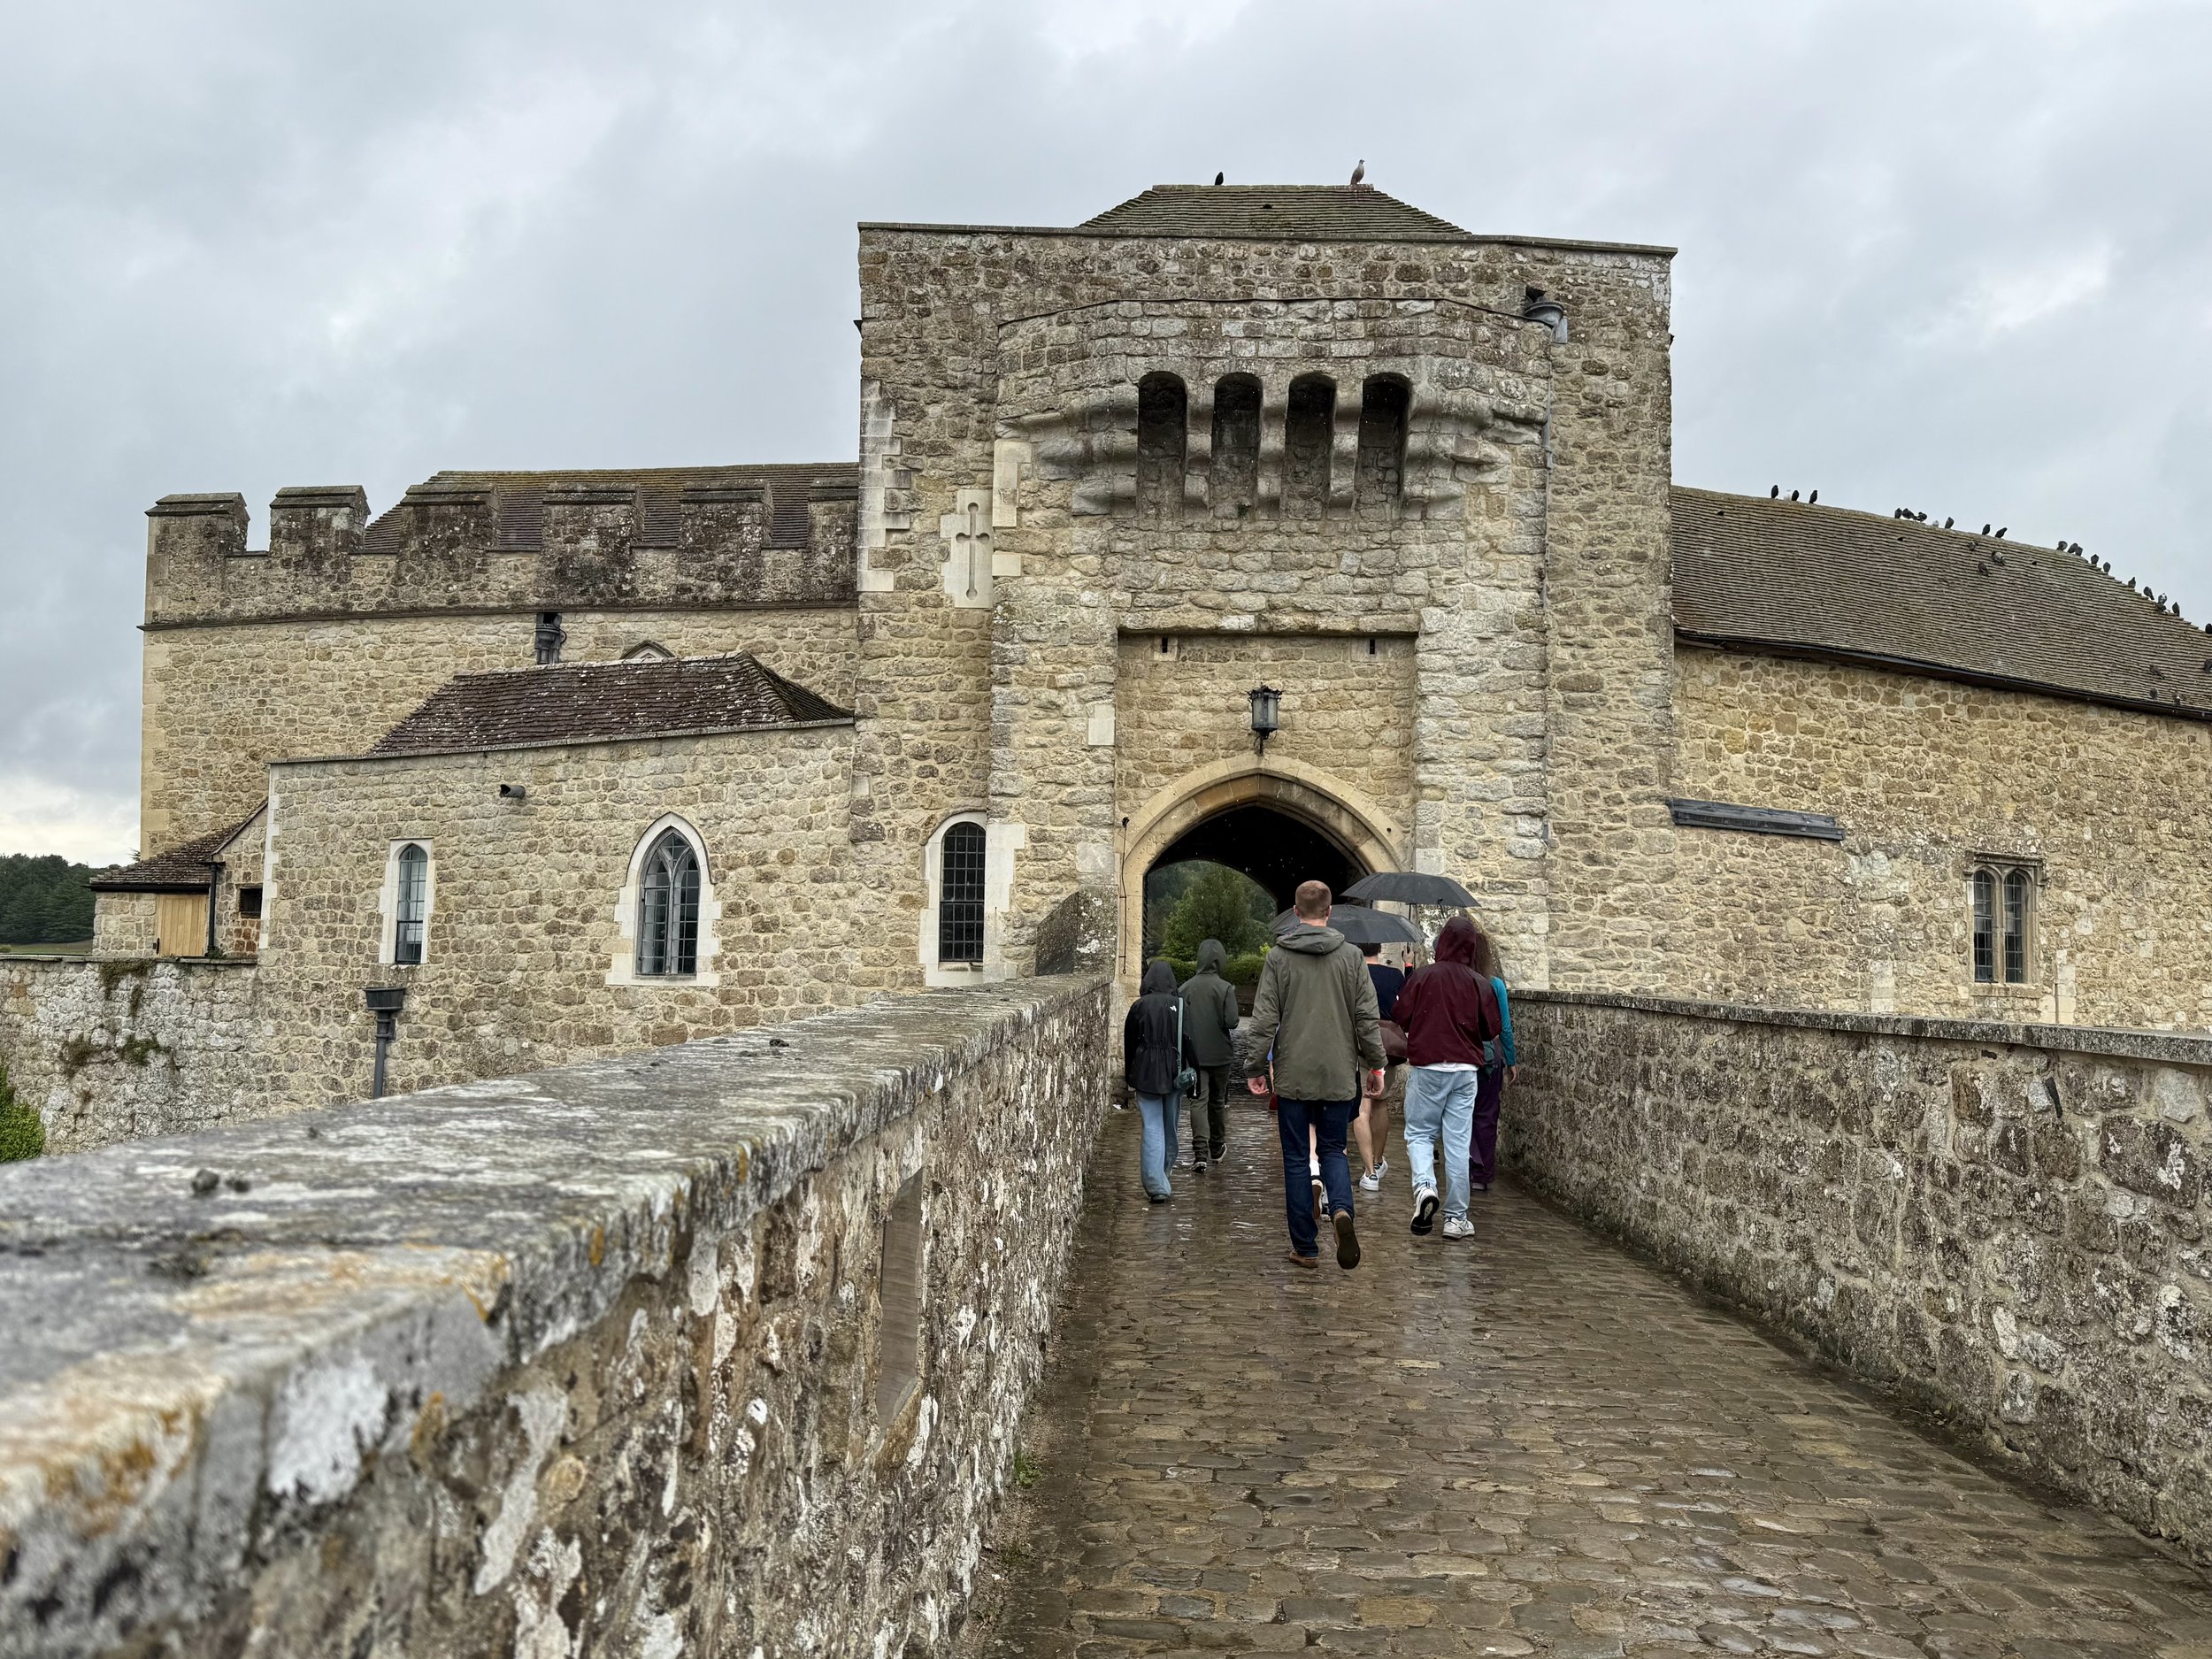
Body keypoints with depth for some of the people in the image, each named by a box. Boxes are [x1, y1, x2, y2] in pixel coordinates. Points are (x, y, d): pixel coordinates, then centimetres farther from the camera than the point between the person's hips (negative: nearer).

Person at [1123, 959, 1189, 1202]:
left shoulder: (1139, 1007, -5)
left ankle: (1156, 1185, -12)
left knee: (1152, 1128, -2)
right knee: (1170, 1128, 15)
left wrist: (1130, 1079, 11)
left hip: (1146, 1075, -1)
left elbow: (1129, 1044, 1)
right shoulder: (1181, 1006, -4)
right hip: (1174, 1074, 1)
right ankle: (1161, 1180, 30)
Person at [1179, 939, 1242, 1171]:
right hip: (1220, 1054, -1)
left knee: (1198, 1101, -2)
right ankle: (1216, 1148, 31)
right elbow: (1231, 1022, -17)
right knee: (1218, 1101, 16)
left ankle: (1200, 1152, -16)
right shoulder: (1226, 988, -11)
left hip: (1194, 1054, 1)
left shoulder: (1186, 988, -2)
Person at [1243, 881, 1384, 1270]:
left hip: (1293, 1076, -1)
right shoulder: (1351, 955, 1)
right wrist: (1374, 1065, 10)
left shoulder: (1279, 957, -3)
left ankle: (1305, 1247, 10)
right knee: (1333, 1150, 15)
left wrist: (1254, 1067, 2)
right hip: (1339, 1076, 1)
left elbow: (1264, 1019, -5)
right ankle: (1341, 1210, -14)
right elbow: (1367, 1018, 1)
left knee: (1296, 1158, 8)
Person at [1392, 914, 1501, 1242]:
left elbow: (1401, 1018, -3)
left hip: (1426, 1066, -2)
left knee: (1419, 1133, 11)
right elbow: (1491, 1030, 4)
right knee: (1458, 1143, 5)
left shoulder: (1423, 977, -7)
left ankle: (1424, 1185, -15)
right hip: (1466, 1069, 2)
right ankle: (1456, 1217, 7)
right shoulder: (1480, 984, -1)